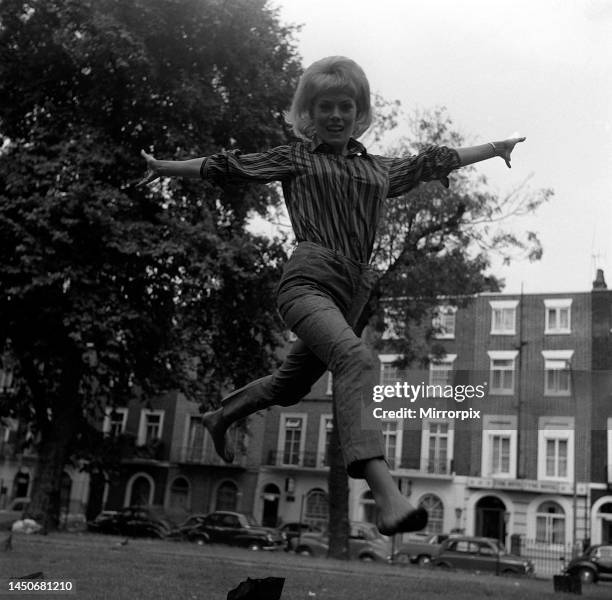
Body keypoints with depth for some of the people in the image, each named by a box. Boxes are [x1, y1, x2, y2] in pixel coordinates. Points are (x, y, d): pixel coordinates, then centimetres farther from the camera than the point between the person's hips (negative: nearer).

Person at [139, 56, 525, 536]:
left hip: (351, 293, 6)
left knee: (291, 384, 18)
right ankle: (387, 496, -44)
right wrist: (167, 167, 16)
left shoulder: (379, 169, 23)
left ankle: (219, 418, 46)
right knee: (356, 359, -31)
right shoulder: (295, 159, 13)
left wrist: (494, 149, 38)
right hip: (309, 279, -6)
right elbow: (228, 166, 16)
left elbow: (432, 163, 32)